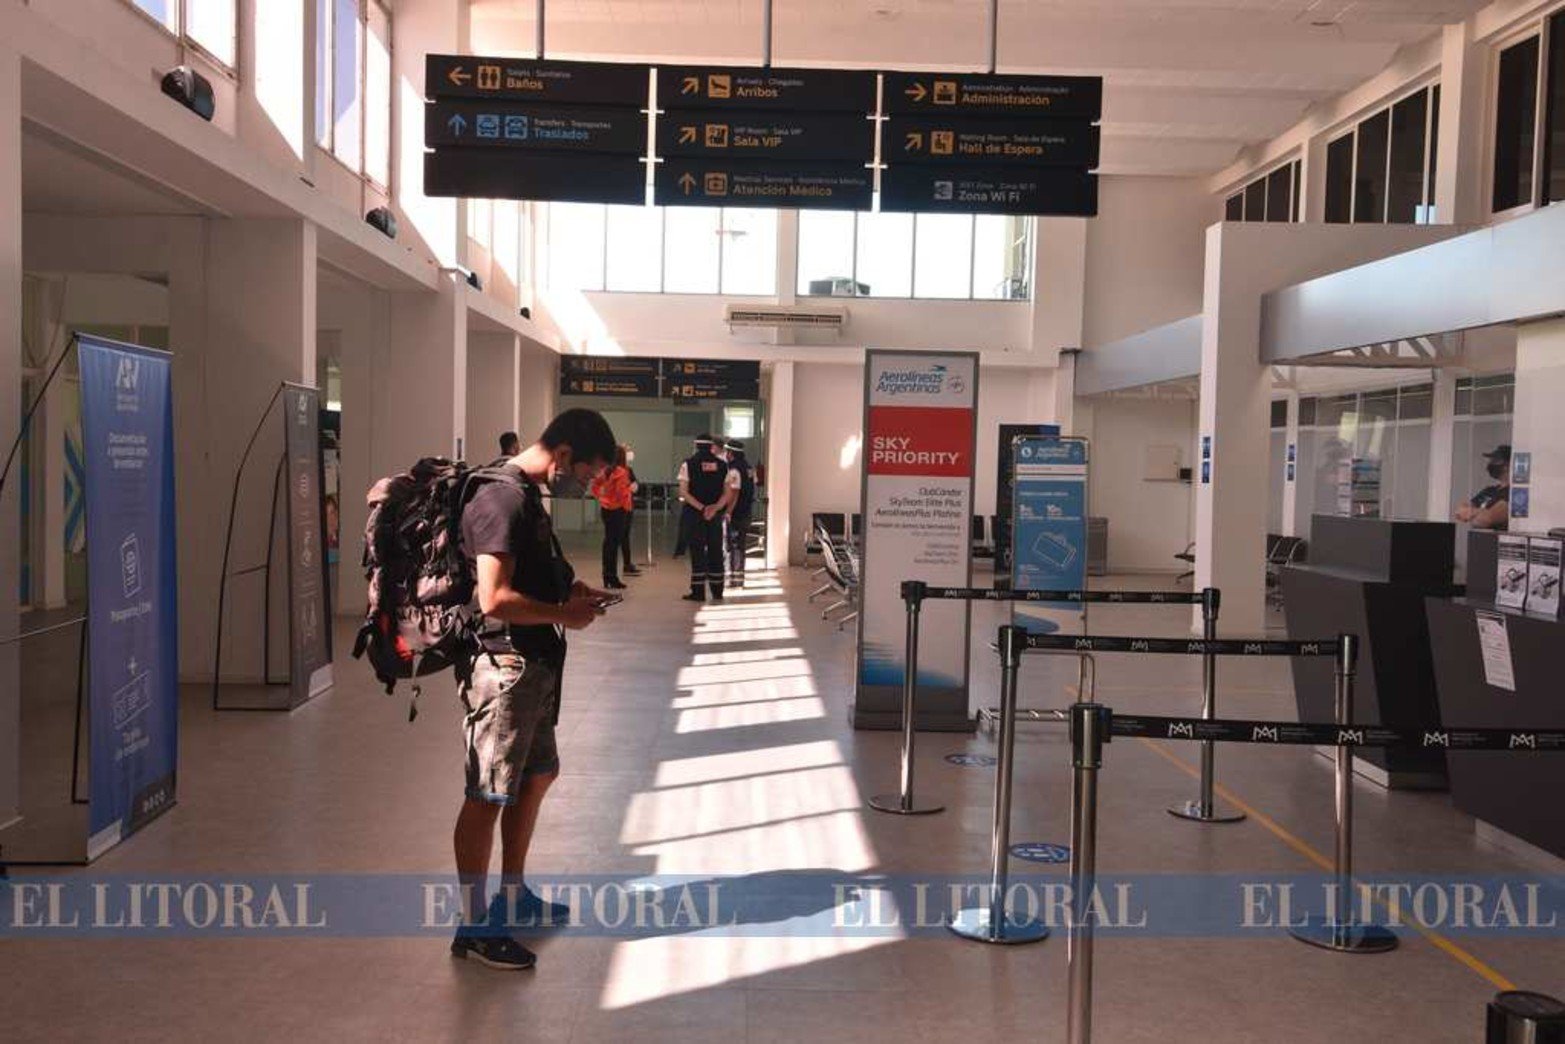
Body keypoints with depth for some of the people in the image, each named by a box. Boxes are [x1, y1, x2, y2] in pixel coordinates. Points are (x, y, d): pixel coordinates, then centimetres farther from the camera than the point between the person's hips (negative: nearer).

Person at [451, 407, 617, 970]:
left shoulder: (527, 495, 12)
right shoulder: (502, 499, -20)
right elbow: (495, 599, -27)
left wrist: (571, 588, 9)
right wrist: (565, 614, -15)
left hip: (535, 665, 11)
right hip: (504, 666, -11)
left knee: (537, 775, 20)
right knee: (488, 796, -1)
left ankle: (512, 895, 35)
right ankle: (474, 926, 10)